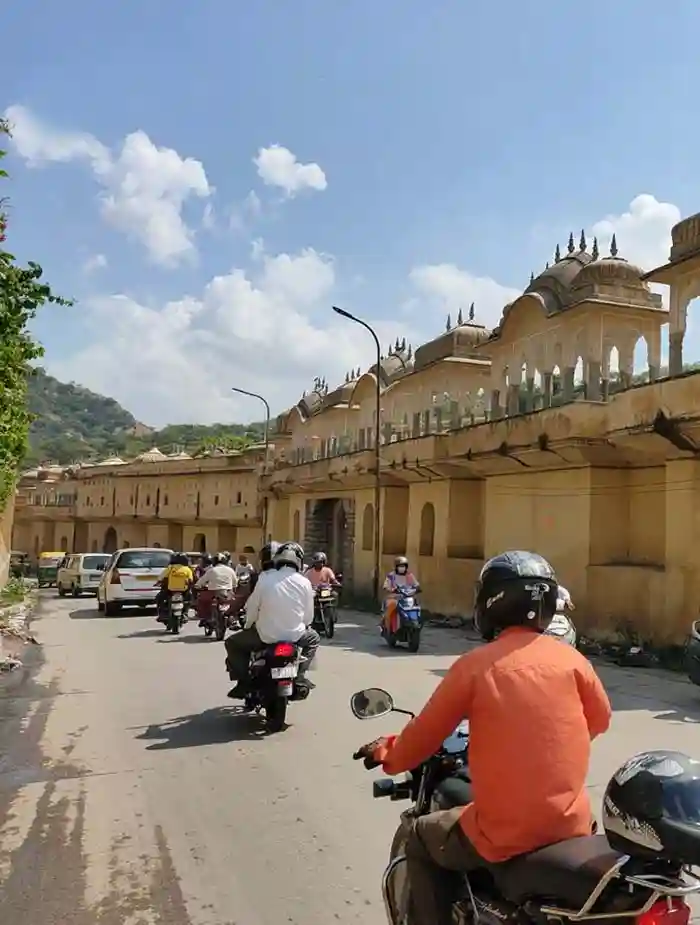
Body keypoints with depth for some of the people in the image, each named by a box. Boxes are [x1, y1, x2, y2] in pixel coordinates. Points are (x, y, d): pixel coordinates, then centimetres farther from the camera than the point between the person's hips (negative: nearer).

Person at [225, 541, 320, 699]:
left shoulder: (265, 578, -9)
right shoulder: (304, 582, -5)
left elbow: (252, 607, -2)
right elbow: (308, 616, 1)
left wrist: (248, 626, 18)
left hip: (265, 636, -1)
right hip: (295, 636, 2)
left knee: (232, 643, 23)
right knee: (313, 638, 34)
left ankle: (244, 683, 10)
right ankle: (299, 676, 21)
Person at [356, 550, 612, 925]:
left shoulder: (475, 665, -11)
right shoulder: (571, 658, -2)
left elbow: (423, 736, -2)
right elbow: (600, 720, 15)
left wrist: (388, 753, 19)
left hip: (503, 835, -4)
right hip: (572, 825, 4)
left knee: (422, 841, 21)